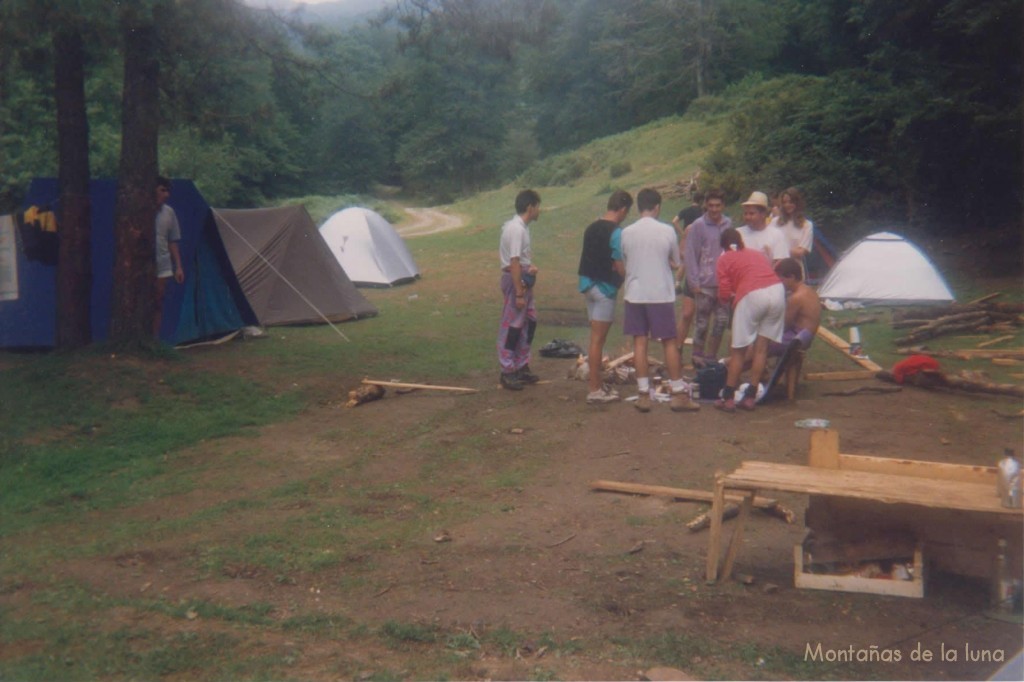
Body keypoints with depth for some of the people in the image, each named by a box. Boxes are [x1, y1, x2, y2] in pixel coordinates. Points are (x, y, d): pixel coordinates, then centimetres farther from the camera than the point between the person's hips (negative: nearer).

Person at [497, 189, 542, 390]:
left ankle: (522, 368, 25)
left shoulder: (520, 226, 11)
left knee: (529, 323, 16)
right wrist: (519, 293, -24)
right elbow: (514, 262, -24)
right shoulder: (517, 229, -20)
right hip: (516, 280, -10)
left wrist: (529, 266, 4)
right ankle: (507, 373, 4)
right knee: (511, 327, -3)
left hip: (524, 279, 10)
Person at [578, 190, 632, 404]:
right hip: (605, 288, -8)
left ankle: (597, 383, 21)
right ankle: (595, 390, 1)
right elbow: (618, 266, -16)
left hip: (589, 284, 8)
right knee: (598, 338, -4)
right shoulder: (616, 232, -15)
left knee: (596, 337, 14)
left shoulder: (591, 228, 10)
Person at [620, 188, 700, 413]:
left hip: (635, 294, 2)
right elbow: (676, 263, 3)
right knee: (670, 343, 6)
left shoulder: (627, 232, -1)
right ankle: (679, 394, 9)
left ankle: (643, 394, 5)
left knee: (640, 342, 6)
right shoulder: (667, 231, -6)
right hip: (661, 294, -2)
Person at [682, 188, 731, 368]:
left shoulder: (728, 225, 6)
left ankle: (710, 357, 20)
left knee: (722, 321, 7)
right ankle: (697, 357, 19)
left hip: (724, 283, 4)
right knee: (702, 323, 4)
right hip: (704, 284, -4)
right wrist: (694, 282, -10)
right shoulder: (698, 225, -5)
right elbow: (690, 255, -5)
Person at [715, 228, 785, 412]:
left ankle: (728, 398, 11)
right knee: (761, 347, 12)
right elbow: (768, 275, 20)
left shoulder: (725, 259, 13)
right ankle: (750, 397, 15)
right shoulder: (756, 253, 29)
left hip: (752, 296, -5)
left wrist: (731, 295, 28)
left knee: (738, 351, 6)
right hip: (777, 291, 5)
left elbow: (724, 295, 5)